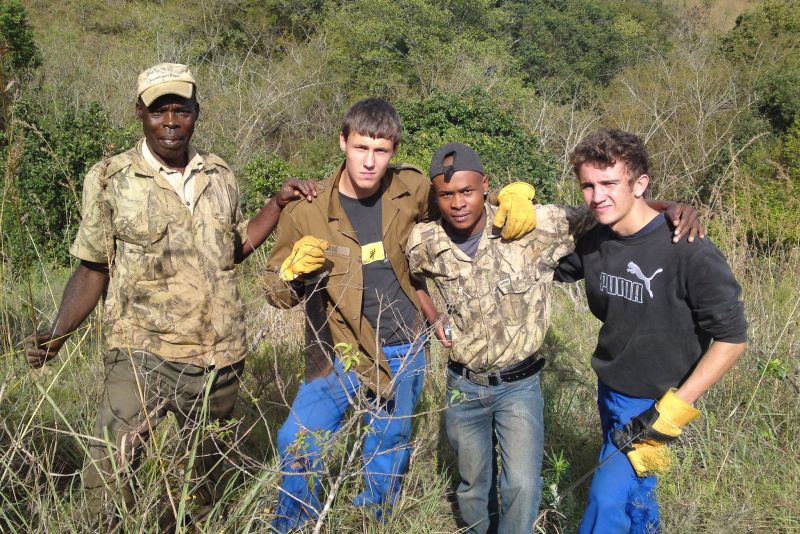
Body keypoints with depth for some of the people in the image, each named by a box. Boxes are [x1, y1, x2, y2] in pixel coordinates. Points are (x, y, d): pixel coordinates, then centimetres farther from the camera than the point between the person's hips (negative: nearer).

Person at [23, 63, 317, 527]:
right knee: (107, 473, -11)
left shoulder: (221, 176, 5)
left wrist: (279, 202, 7)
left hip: (223, 358, 4)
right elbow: (93, 270, 0)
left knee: (208, 469, 17)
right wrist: (57, 335, -14)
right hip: (143, 357, -3)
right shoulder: (110, 179, -4)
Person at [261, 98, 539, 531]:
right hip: (339, 354, -2)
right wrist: (295, 269, -30)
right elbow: (277, 293, -6)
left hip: (403, 354, 2)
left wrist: (514, 197, -14)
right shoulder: (307, 210, -13)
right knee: (298, 445, -5)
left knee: (390, 450, 18)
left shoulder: (410, 190, -8)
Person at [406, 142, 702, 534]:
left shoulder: (534, 226, -19)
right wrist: (433, 319, 1)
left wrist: (667, 206, -28)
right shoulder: (424, 244, -10)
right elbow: (409, 278, 13)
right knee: (474, 488, 17)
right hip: (463, 386, 2)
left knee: (522, 485, -11)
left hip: (519, 384, -2)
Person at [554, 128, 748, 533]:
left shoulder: (687, 252, -24)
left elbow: (731, 338, -18)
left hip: (654, 403, -6)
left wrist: (674, 410, -21)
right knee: (634, 491, 22)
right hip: (608, 390, 6)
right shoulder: (593, 241, -6)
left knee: (608, 499, -6)